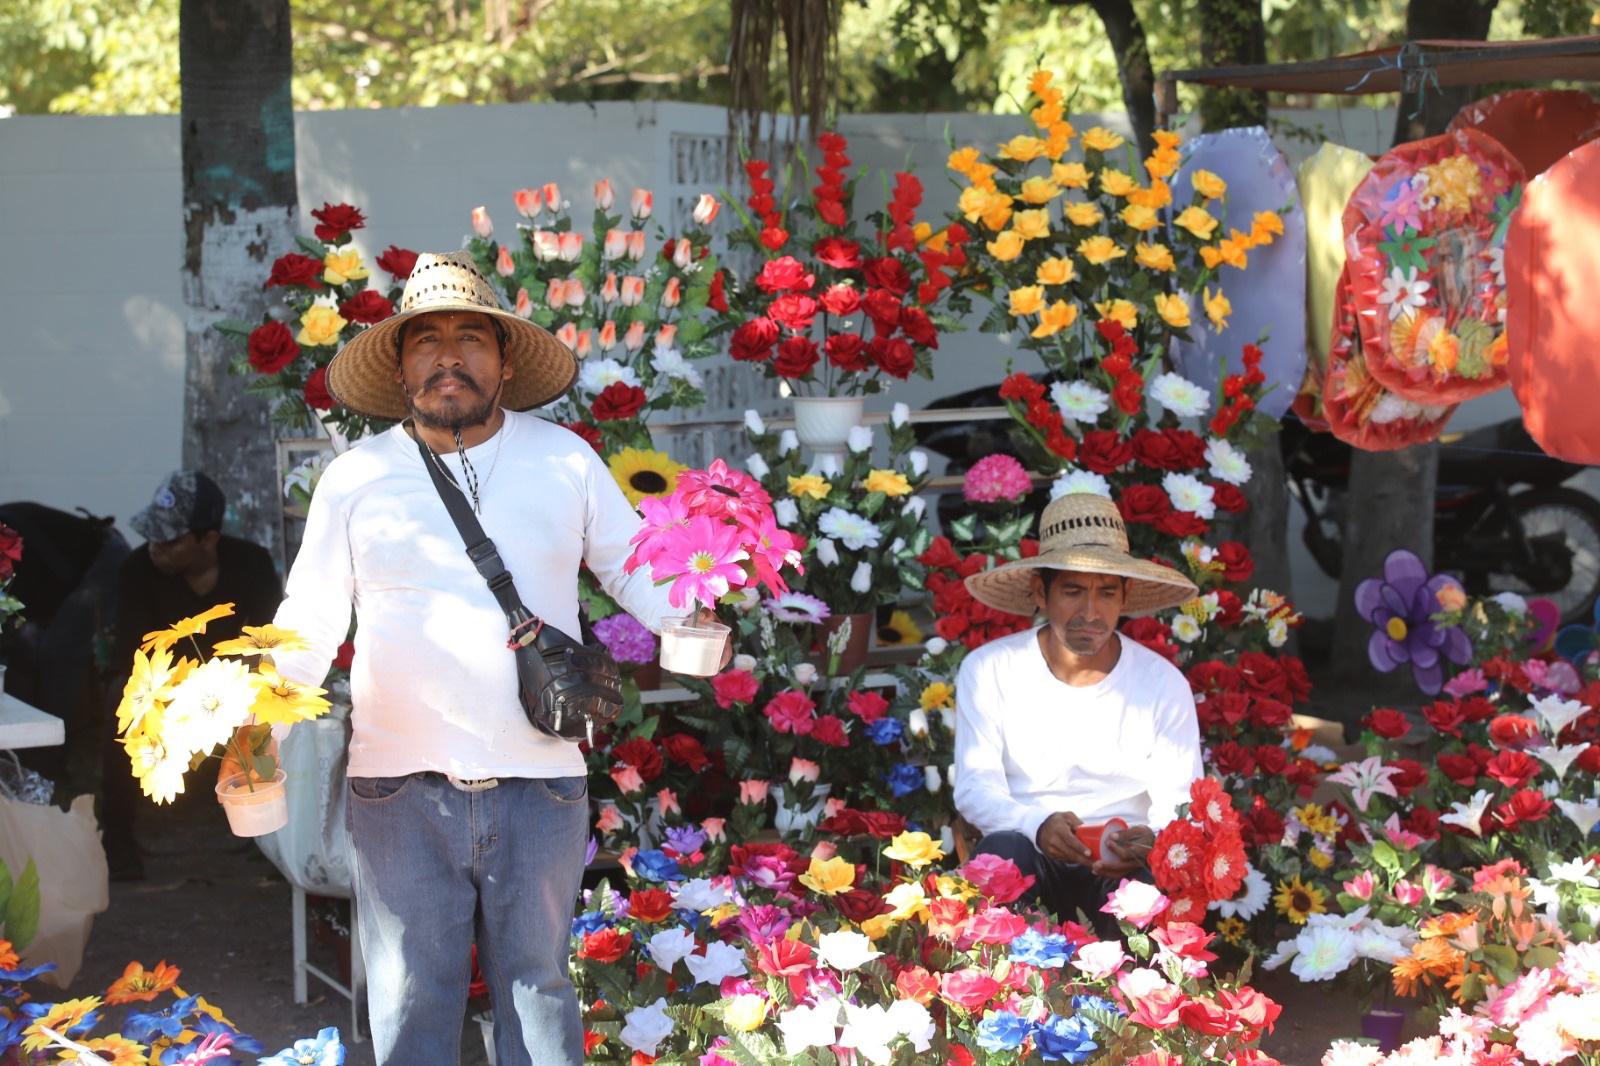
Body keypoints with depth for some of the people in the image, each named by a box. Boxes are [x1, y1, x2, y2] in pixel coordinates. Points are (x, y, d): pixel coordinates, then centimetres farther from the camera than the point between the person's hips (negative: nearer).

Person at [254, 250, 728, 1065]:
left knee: (537, 985, 11)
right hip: (401, 786, 0)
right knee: (410, 997, 7)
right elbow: (309, 619, 6)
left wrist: (689, 622, -10)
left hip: (540, 784, 0)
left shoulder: (566, 461, 4)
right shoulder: (356, 479, 3)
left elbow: (634, 566, 11)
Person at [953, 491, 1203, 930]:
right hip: (1030, 861, 0)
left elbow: (1178, 804, 0)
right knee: (1004, 849, -35)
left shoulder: (1164, 683, 3)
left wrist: (1150, 843, -26)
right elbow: (974, 785, -5)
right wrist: (1038, 826, -28)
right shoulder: (989, 671, 0)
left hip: (1125, 870, 0)